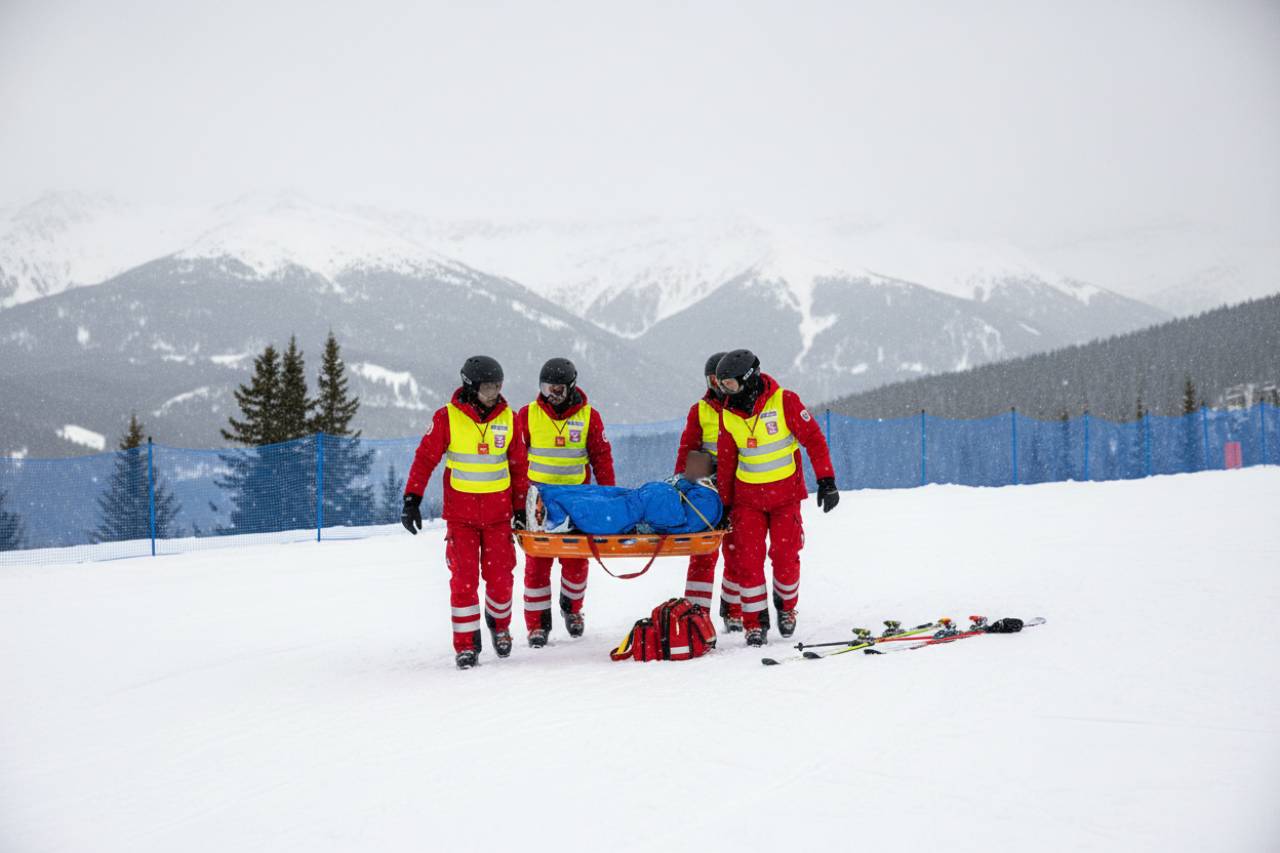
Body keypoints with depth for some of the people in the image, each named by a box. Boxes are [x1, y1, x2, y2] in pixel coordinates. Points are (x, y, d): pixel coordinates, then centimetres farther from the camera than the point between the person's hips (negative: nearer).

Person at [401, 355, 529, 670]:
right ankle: (466, 643, 5)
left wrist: (522, 508, 11)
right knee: (464, 578, -4)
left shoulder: (508, 418, 1)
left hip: (498, 513, 2)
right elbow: (425, 458, -3)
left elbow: (519, 465, 10)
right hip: (460, 512, -2)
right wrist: (412, 499, -10)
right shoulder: (447, 417, -7)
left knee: (500, 577, 3)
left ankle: (499, 624, 30)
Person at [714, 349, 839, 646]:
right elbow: (726, 460, 10)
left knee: (785, 555, -3)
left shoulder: (784, 401, -13)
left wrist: (826, 480, -11)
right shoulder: (728, 415, 0)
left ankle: (786, 605, 24)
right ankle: (755, 621, 4)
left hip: (786, 493, -3)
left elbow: (813, 438, -8)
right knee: (747, 558, -7)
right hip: (747, 496, 3)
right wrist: (725, 502, 12)